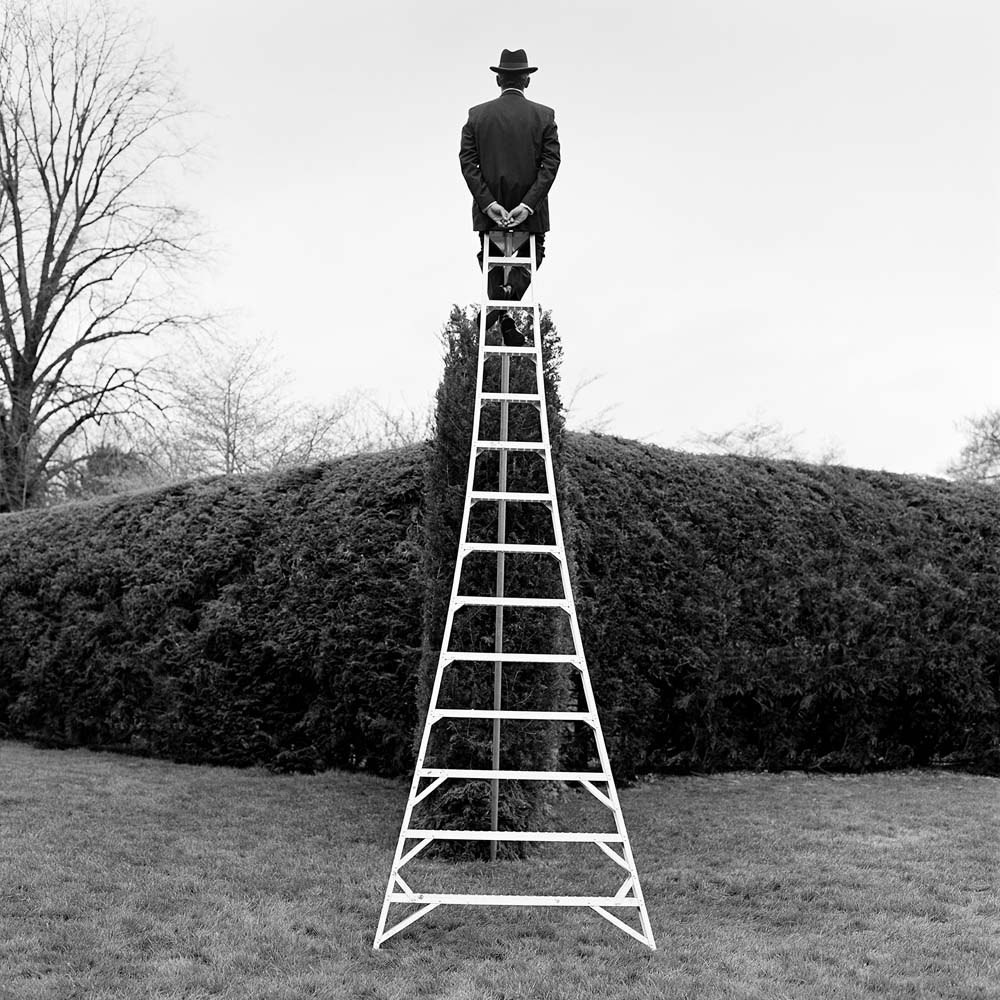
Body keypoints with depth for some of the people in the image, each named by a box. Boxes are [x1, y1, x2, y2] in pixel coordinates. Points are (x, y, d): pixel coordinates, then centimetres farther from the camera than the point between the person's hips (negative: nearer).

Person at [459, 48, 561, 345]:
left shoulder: (477, 114, -1)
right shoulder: (544, 115, -2)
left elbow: (467, 162, -8)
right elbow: (551, 164, -10)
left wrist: (489, 203, -10)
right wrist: (527, 205, -14)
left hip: (489, 206, 0)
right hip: (530, 209, 0)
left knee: (491, 257, 21)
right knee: (533, 252, 24)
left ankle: (505, 319, 6)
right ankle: (511, 290, -7)